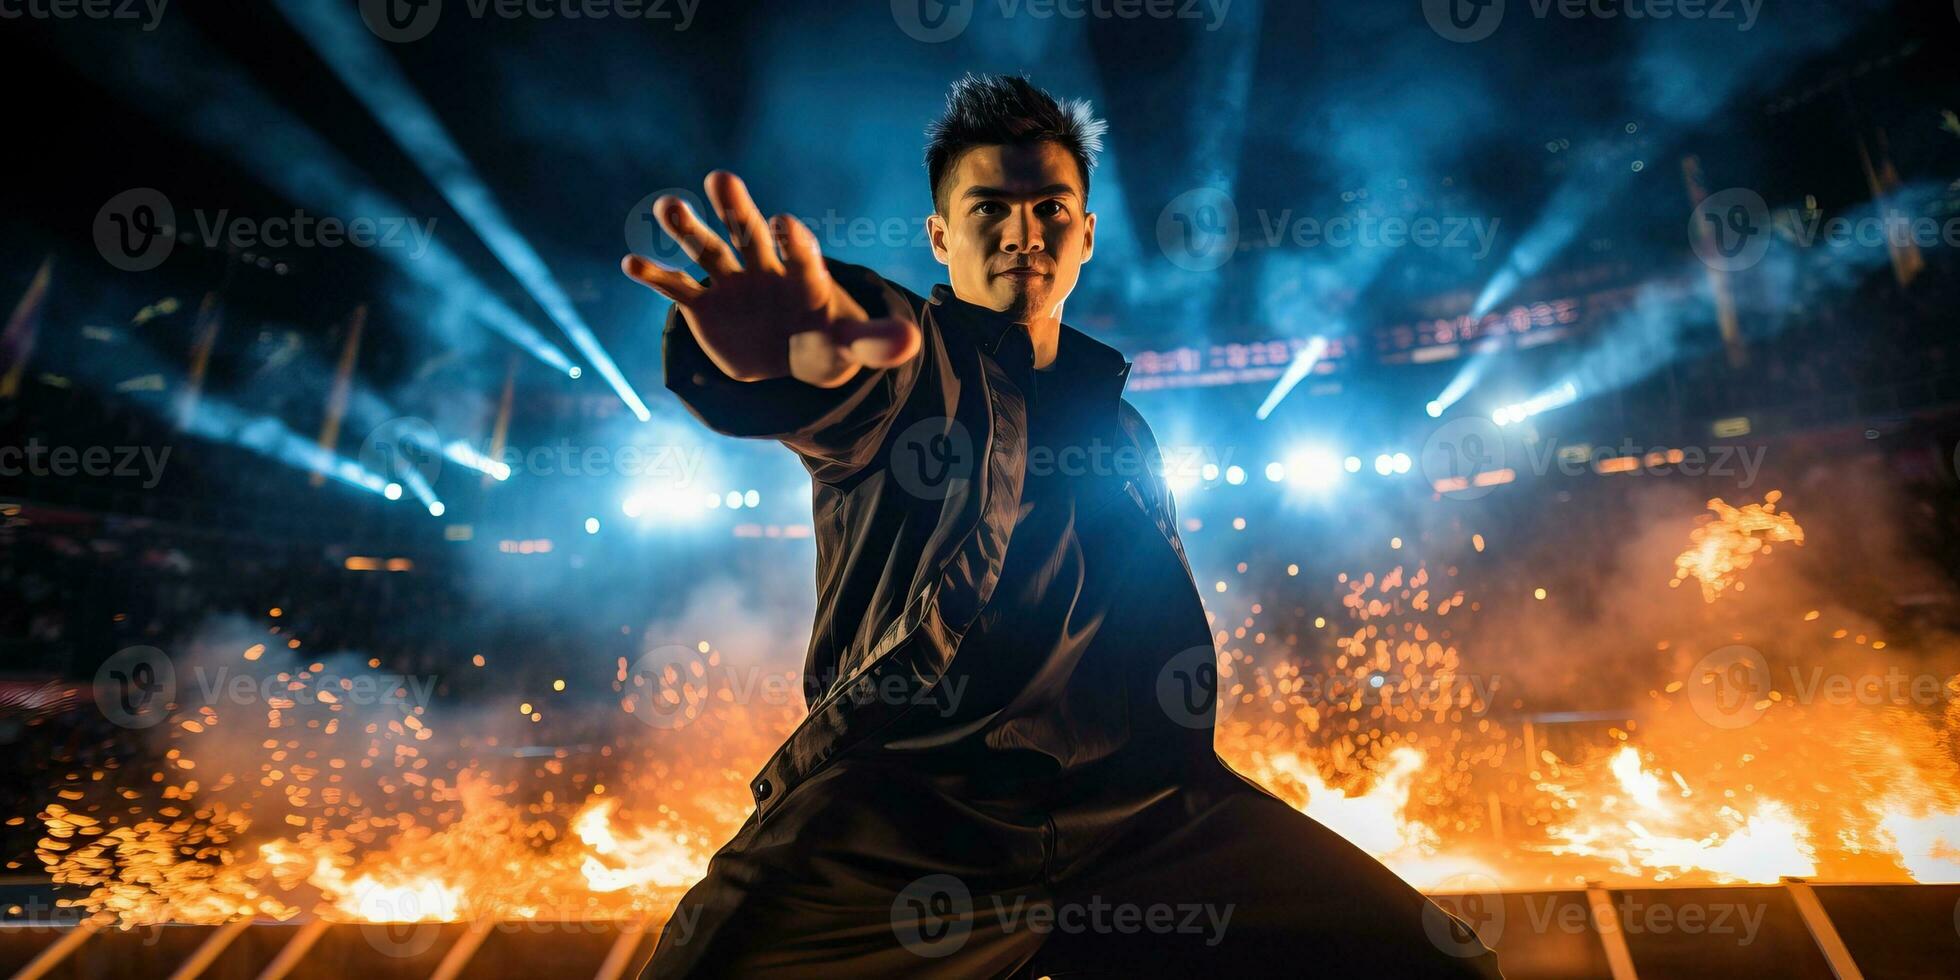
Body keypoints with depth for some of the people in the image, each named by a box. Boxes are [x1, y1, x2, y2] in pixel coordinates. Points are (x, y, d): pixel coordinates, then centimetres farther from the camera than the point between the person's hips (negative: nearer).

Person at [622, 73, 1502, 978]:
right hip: (903, 805, -3)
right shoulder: (906, 358, 4)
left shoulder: (1121, 431, 21)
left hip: (1130, 800, 4)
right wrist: (802, 354, -45)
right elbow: (854, 400, -22)